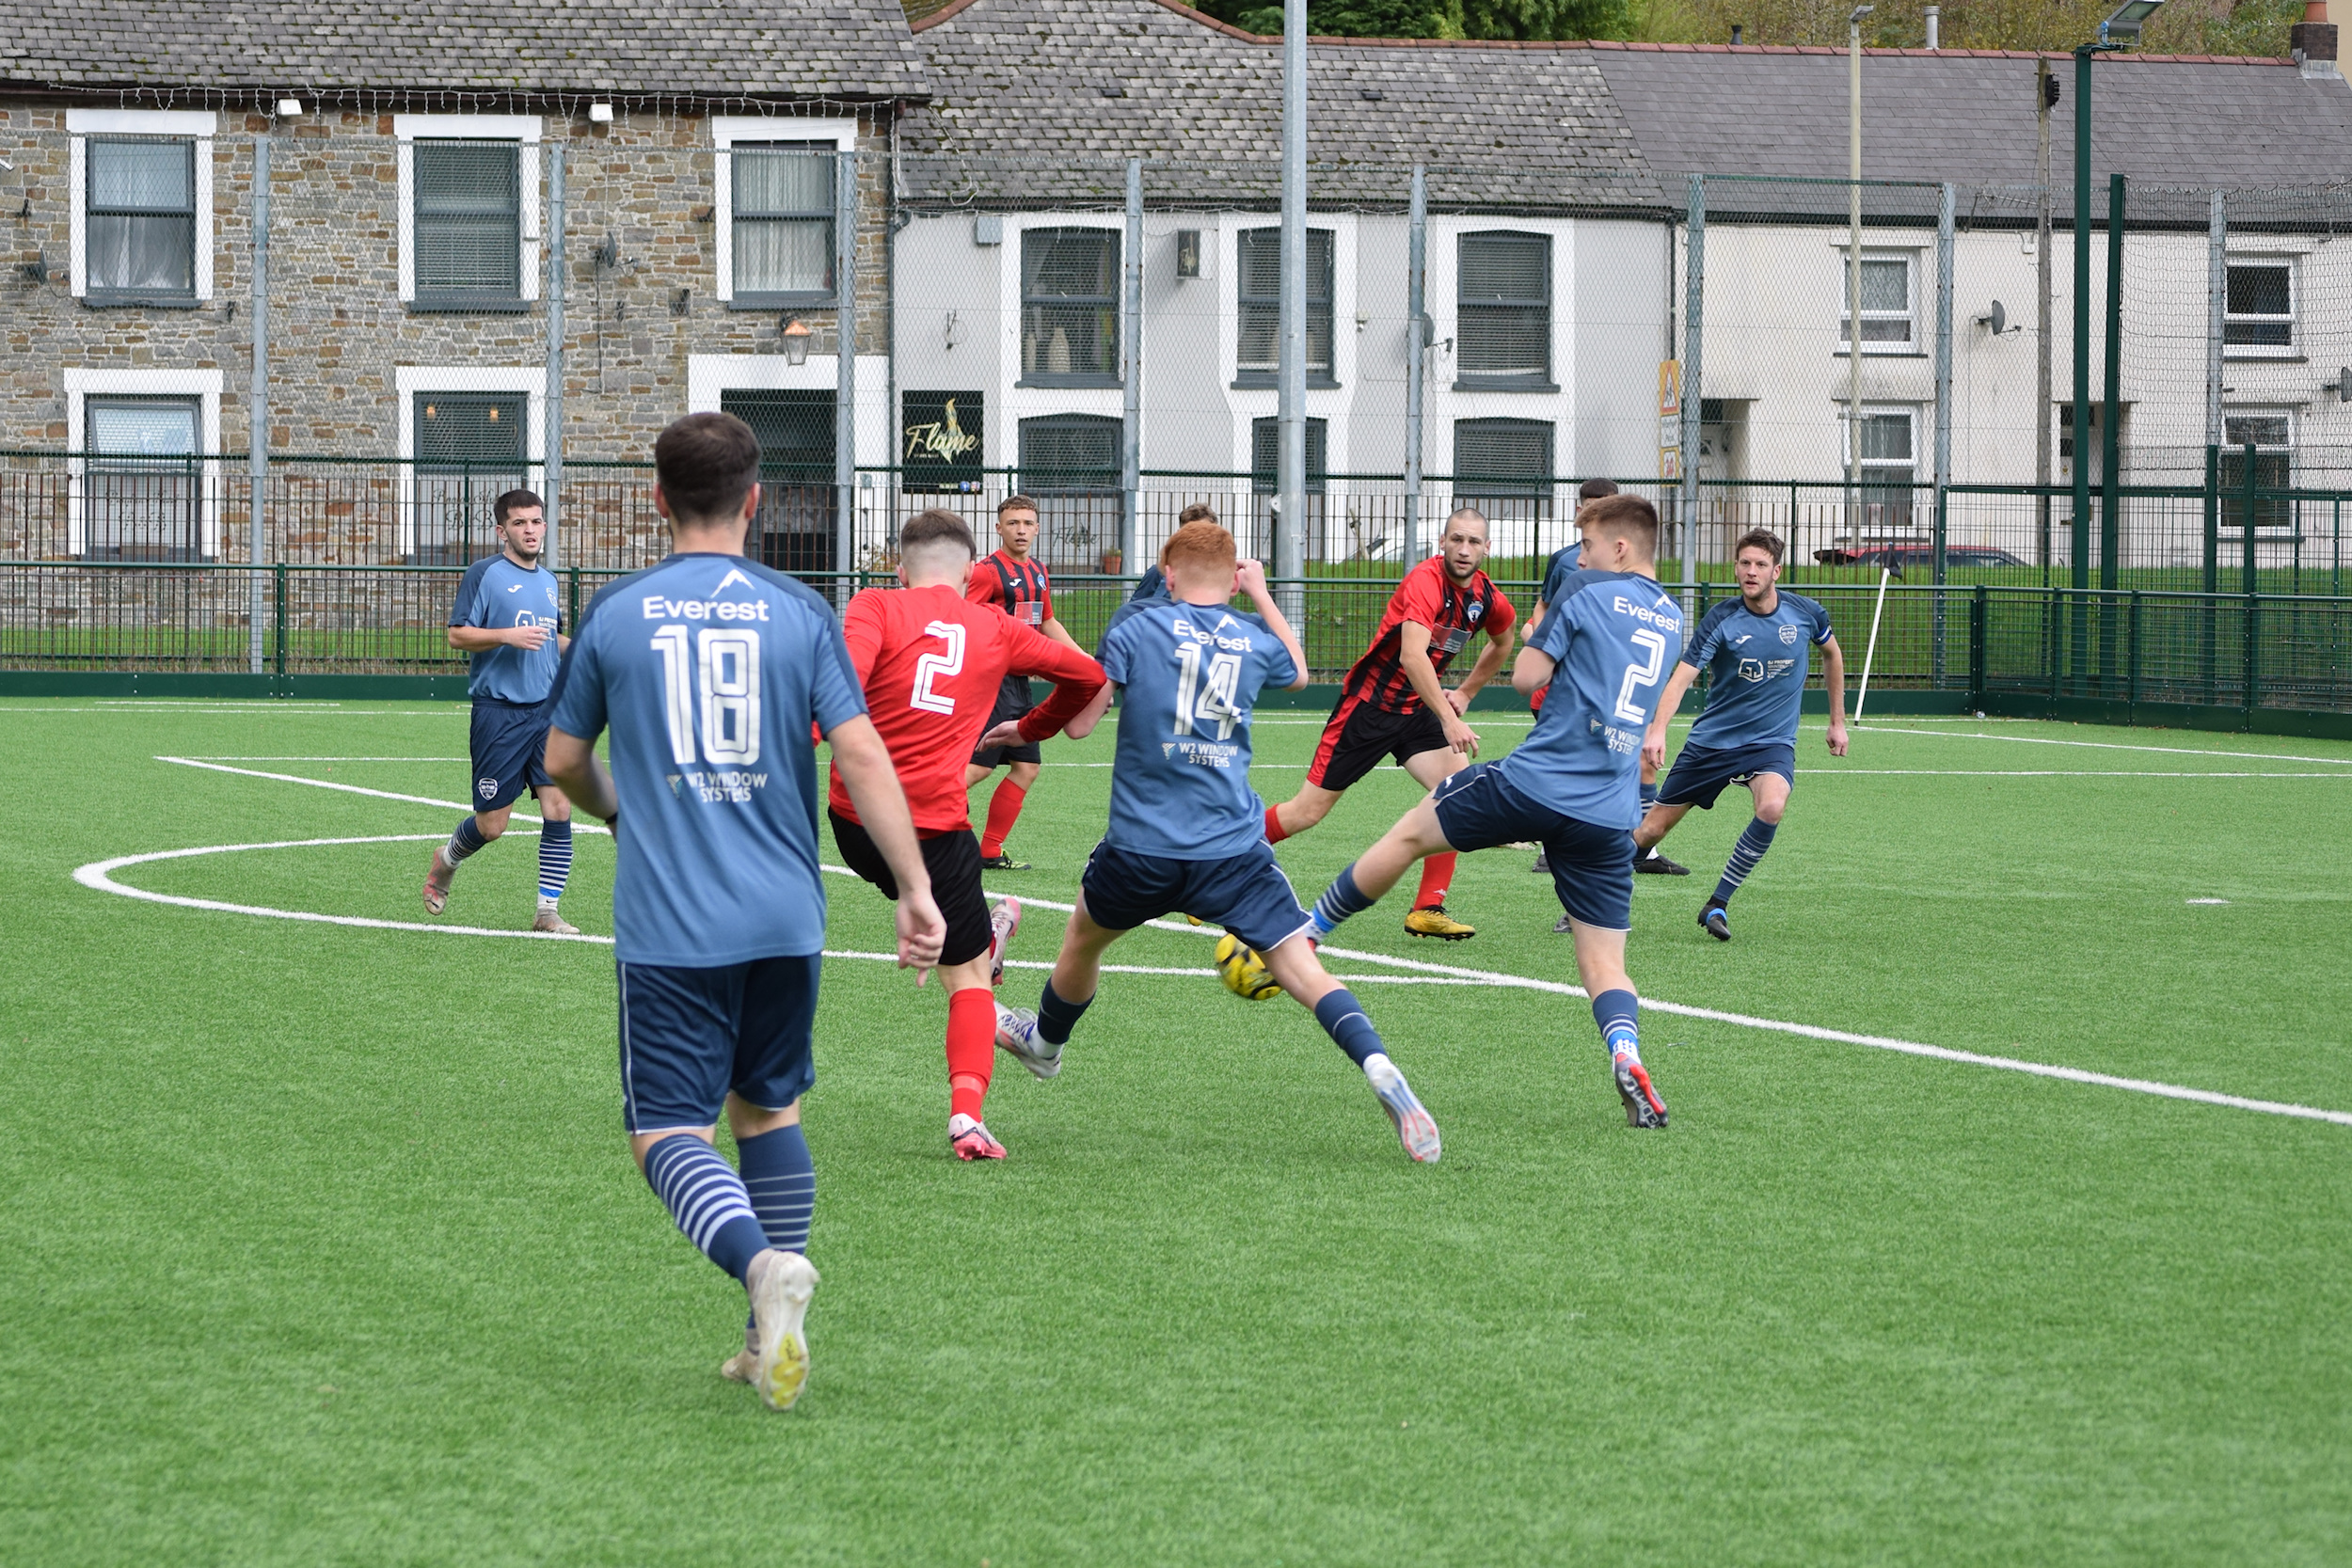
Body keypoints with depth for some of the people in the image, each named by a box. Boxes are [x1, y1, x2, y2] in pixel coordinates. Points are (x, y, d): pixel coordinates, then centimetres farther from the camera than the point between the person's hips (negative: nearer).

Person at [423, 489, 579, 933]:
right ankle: (447, 860, 33)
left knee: (558, 807, -6)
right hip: (498, 710, -5)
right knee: (491, 823, 0)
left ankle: (548, 911, 0)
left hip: (546, 708, 5)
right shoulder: (484, 574, -5)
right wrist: (507, 635, -23)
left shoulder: (548, 580, 15)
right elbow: (457, 635, -10)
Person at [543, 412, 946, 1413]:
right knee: (768, 1108, 19)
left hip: (670, 925, -2)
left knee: (668, 1133, -2)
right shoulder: (799, 613, 2)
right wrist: (917, 891, -3)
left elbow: (563, 760, 12)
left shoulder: (615, 615, 2)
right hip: (785, 917, 2)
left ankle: (764, 1262, -31)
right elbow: (862, 756, -6)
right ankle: (773, 1341, 17)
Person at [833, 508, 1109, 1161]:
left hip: (856, 824, 0)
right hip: (936, 829, 0)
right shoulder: (996, 630, 9)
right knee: (967, 976, 7)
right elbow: (1089, 677, 23)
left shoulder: (875, 607, 1)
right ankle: (967, 1113, -10)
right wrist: (1029, 728, 39)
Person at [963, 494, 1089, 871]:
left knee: (1026, 768, 9)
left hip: (1020, 682, 9)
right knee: (978, 766, -16)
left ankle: (990, 853, 15)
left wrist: (1083, 657, 28)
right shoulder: (989, 571, -11)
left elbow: (1047, 622, 28)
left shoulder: (1038, 572, 15)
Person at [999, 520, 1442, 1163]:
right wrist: (1263, 596, 38)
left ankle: (1045, 1041, 51)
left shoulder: (1137, 626, -3)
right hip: (1235, 848, 1)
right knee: (1300, 968, -6)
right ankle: (1379, 1068, -29)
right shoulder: (1254, 638, 7)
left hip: (1142, 847, -1)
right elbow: (1298, 672, 30)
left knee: (1084, 935, 28)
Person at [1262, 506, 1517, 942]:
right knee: (1309, 810, -2)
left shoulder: (1486, 598, -1)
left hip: (1416, 709, 6)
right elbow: (1413, 656, -37)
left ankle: (1427, 910, -11)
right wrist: (1448, 720, -42)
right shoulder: (1426, 582, -24)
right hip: (1368, 705, -6)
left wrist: (1464, 694, 16)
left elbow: (1501, 643, 24)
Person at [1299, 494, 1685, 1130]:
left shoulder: (1587, 590, -3)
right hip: (1611, 816, 5)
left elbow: (1527, 675, -4)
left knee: (1410, 832, 18)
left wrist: (1536, 638, 15)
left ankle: (1302, 934, 30)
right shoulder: (1671, 618, 17)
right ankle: (1626, 1056, -25)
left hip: (1536, 784, -5)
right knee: (1604, 965, 4)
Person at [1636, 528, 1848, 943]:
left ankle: (1718, 904, -14)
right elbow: (1682, 677, -22)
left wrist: (1838, 721, 20)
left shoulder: (1805, 613, -4)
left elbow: (1832, 654, 19)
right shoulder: (1720, 620, -13)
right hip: (1712, 738, -1)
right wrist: (1658, 729, -39)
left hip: (1772, 742, 1)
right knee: (1652, 828, 2)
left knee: (1771, 808, -31)